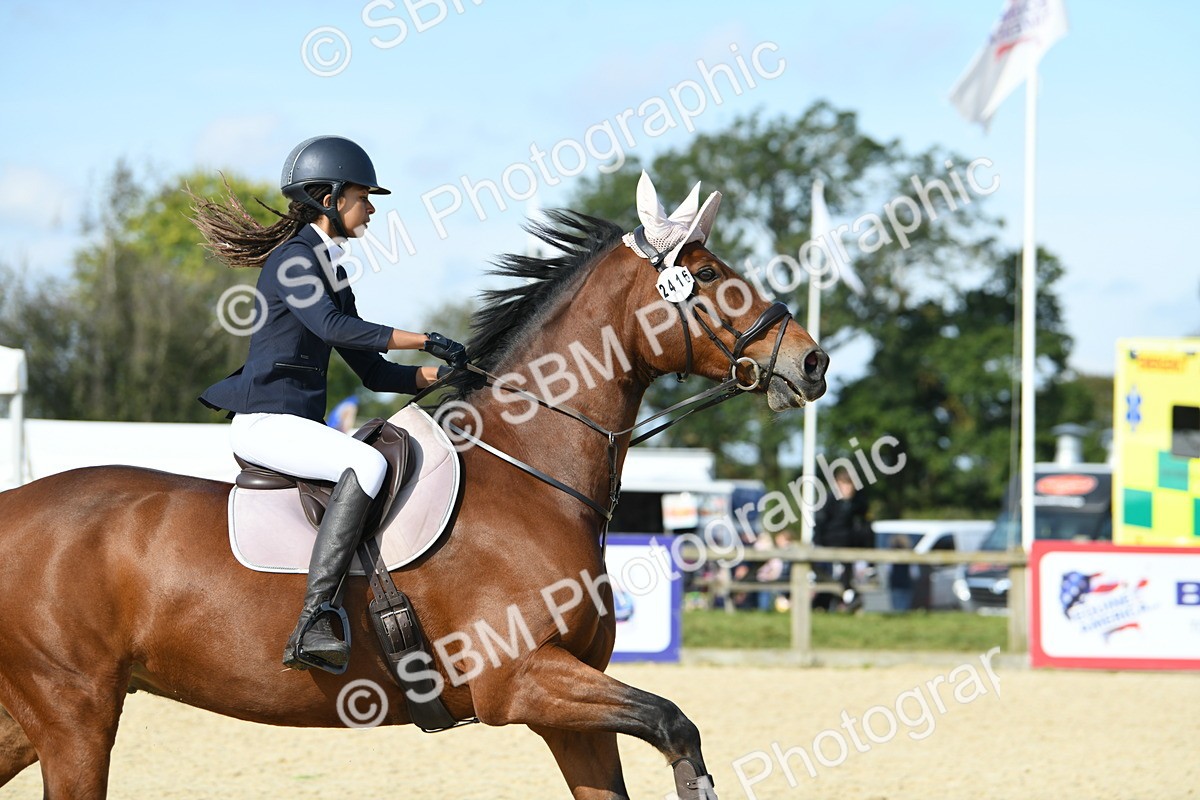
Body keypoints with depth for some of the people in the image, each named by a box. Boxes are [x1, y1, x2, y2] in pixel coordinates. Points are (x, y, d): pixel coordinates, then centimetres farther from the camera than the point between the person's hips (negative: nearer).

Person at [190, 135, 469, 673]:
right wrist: (425, 341, -22)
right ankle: (311, 624, -40)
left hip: (298, 424, 10)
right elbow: (332, 326, -25)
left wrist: (439, 373, 6)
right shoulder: (292, 259, -7)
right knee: (367, 464, -32)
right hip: (266, 421, -10)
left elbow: (372, 371, 22)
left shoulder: (329, 271, 21)